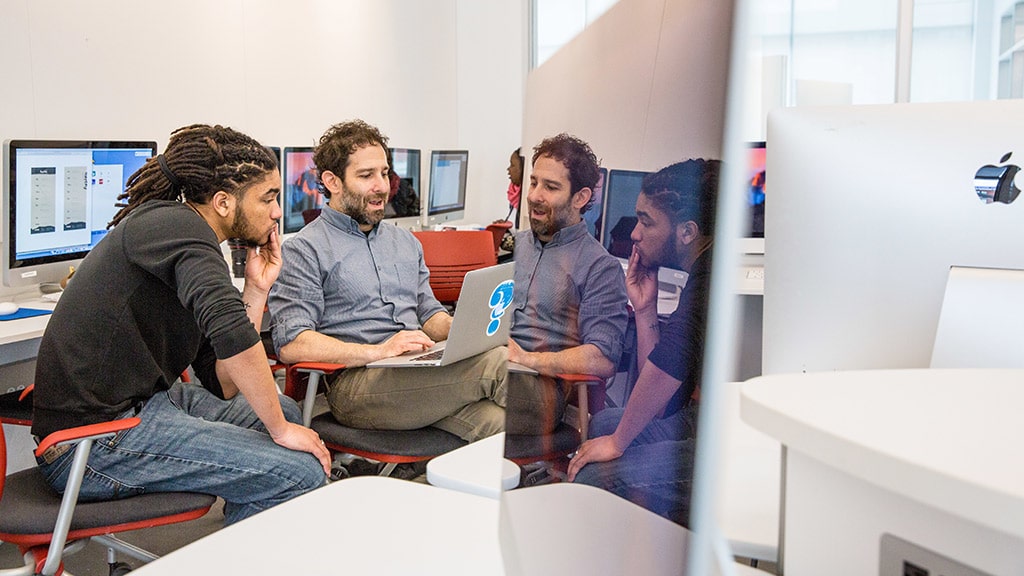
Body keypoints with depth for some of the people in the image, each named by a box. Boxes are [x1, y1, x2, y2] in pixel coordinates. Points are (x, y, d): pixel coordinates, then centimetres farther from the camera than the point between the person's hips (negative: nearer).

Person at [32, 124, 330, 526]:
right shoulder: (175, 224, -13)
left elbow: (222, 386, 11)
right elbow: (229, 330, -30)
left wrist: (256, 291, 7)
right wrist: (279, 429, -19)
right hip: (91, 443, -10)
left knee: (285, 410, 21)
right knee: (300, 471, -18)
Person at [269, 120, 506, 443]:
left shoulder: (405, 242, 27)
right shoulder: (305, 250, 3)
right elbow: (290, 345, -9)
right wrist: (377, 351, -20)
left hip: (422, 373, 6)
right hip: (354, 383, -6)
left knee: (498, 420, -31)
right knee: (494, 362, -30)